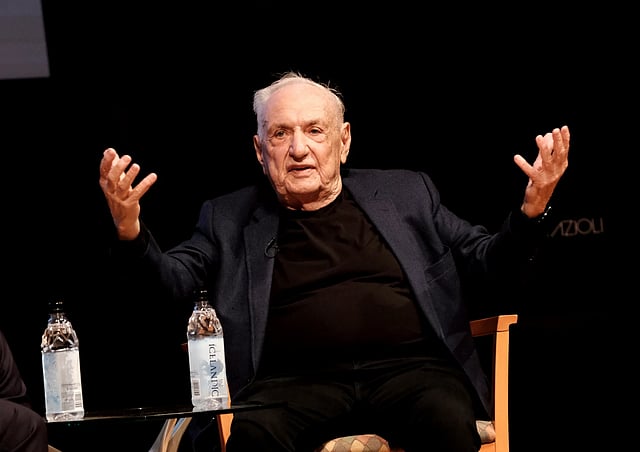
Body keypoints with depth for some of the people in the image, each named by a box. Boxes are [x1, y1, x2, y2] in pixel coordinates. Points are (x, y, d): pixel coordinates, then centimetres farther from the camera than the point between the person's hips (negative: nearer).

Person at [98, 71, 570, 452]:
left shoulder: (405, 193, 19)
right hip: (297, 382, 0)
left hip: (408, 369, 1)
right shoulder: (229, 218, 17)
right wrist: (131, 233, -13)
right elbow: (174, 280, 7)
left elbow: (488, 258, 20)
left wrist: (531, 210, 0)